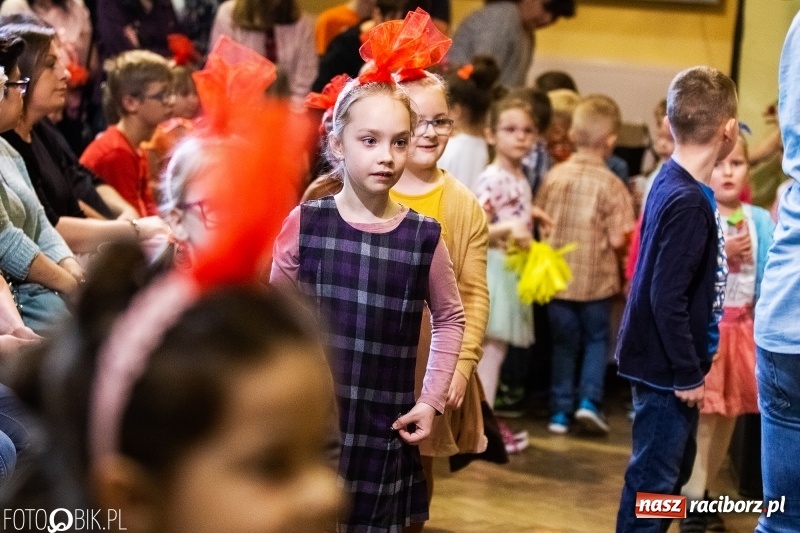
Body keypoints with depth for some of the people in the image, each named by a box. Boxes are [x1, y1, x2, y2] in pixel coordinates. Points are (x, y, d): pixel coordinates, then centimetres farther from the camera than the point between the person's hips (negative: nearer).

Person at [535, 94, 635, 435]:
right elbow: (619, 238, -14)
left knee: (564, 343, 14)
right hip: (596, 279, -3)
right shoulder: (611, 185, -14)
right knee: (596, 339, 15)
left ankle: (560, 410, 15)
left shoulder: (555, 176, -5)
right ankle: (589, 400, 0)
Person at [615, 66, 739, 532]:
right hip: (666, 367, -9)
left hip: (670, 361, 9)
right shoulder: (688, 203, -23)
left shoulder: (674, 181, 4)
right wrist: (688, 374, -18)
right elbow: (667, 298, -24)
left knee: (673, 470, 19)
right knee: (654, 477, 1)